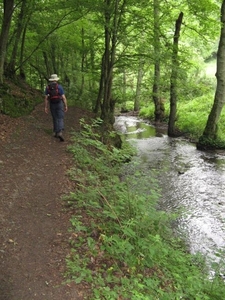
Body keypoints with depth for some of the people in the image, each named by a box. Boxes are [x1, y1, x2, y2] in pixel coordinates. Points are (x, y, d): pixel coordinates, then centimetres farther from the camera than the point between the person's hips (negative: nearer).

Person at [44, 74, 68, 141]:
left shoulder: (47, 87, -2)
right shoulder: (59, 87, -11)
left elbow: (46, 98, -3)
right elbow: (63, 97, -12)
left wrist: (46, 107, 0)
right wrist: (66, 106, -5)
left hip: (52, 105, 3)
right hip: (59, 104, -3)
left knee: (55, 119, 17)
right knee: (60, 119, -3)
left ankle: (56, 133, 19)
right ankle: (60, 133, -21)